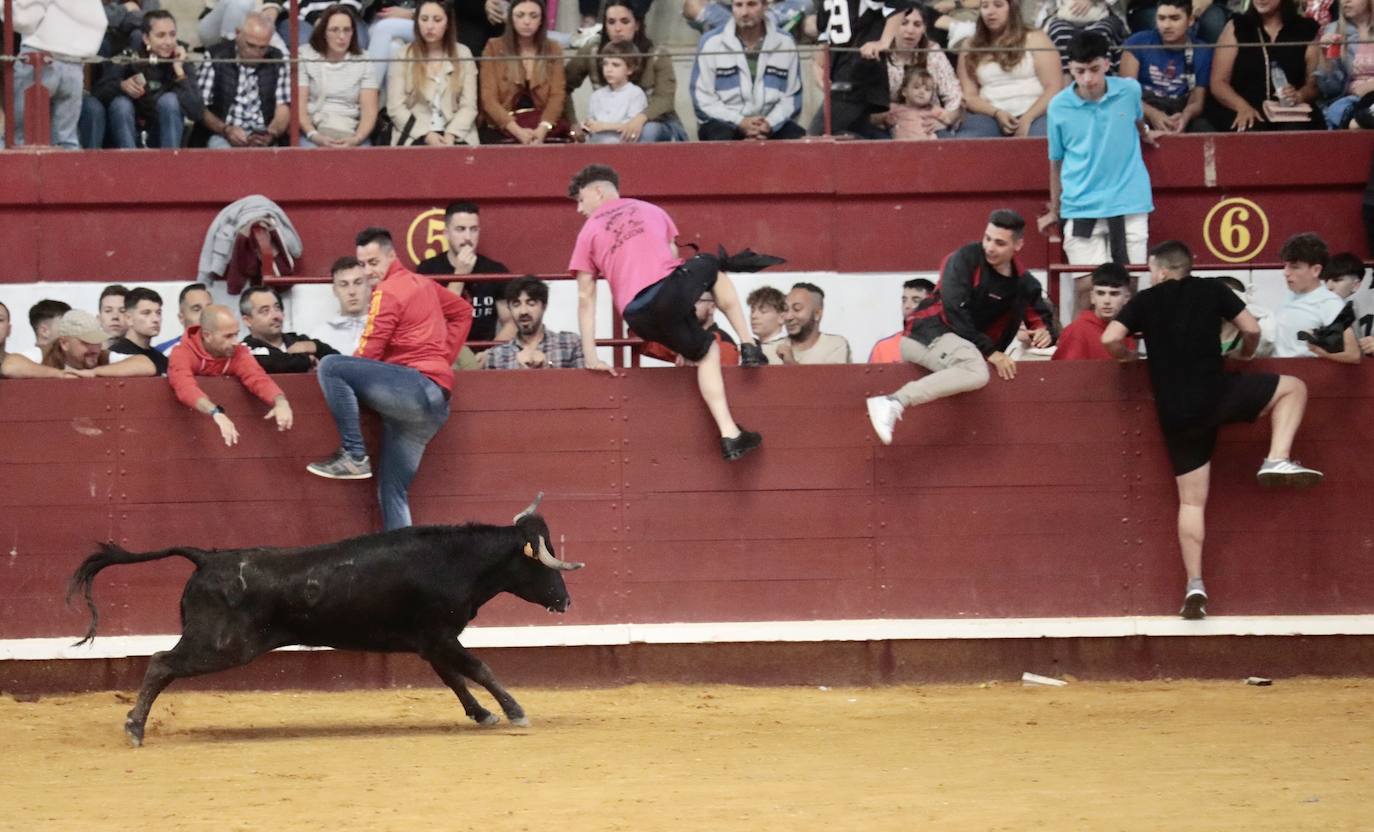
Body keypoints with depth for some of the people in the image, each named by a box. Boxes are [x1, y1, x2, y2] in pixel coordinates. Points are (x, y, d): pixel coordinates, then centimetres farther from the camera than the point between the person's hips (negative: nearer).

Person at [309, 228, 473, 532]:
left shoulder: (388, 292, -5)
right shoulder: (423, 284, 21)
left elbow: (368, 355, -8)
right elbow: (463, 312, 35)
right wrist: (444, 358, 27)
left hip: (417, 384, -9)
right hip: (432, 405, 9)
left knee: (330, 366, -17)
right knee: (393, 491, 10)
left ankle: (354, 456, -16)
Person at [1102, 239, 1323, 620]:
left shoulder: (1144, 301, 8)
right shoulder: (1212, 291, 6)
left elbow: (1109, 339, -2)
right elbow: (1252, 330, 6)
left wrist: (1128, 355, 20)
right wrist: (1245, 355, 28)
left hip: (1175, 414, 3)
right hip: (1215, 395, -2)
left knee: (1191, 501, 10)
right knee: (1293, 387, 16)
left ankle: (1195, 585, 2)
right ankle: (1278, 460, -3)